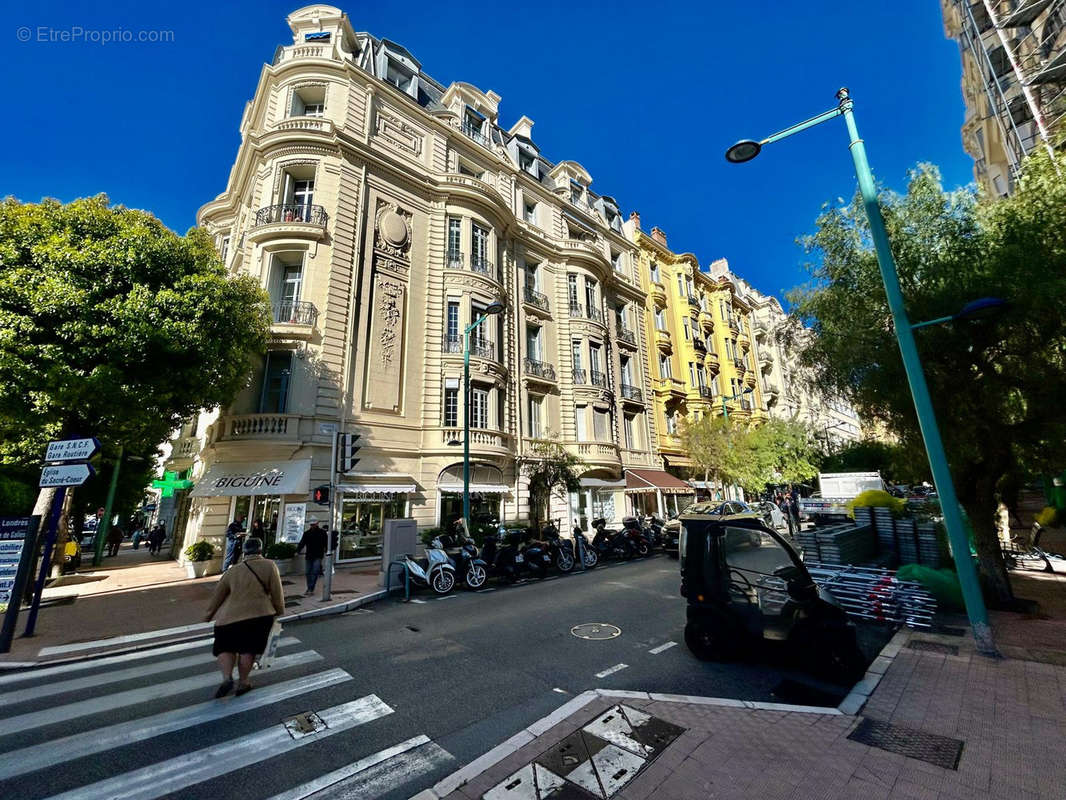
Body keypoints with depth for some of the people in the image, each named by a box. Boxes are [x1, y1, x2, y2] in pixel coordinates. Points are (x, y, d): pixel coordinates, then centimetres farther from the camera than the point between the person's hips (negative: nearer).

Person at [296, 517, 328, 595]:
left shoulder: (322, 532, 0)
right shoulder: (306, 533, 8)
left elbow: (326, 543, 1)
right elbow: (302, 543, 1)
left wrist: (325, 551, -11)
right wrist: (298, 551, -13)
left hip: (318, 556, -4)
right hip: (309, 556, 4)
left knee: (315, 572, -11)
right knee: (308, 573, 8)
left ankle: (311, 589, -7)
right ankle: (309, 589, 21)